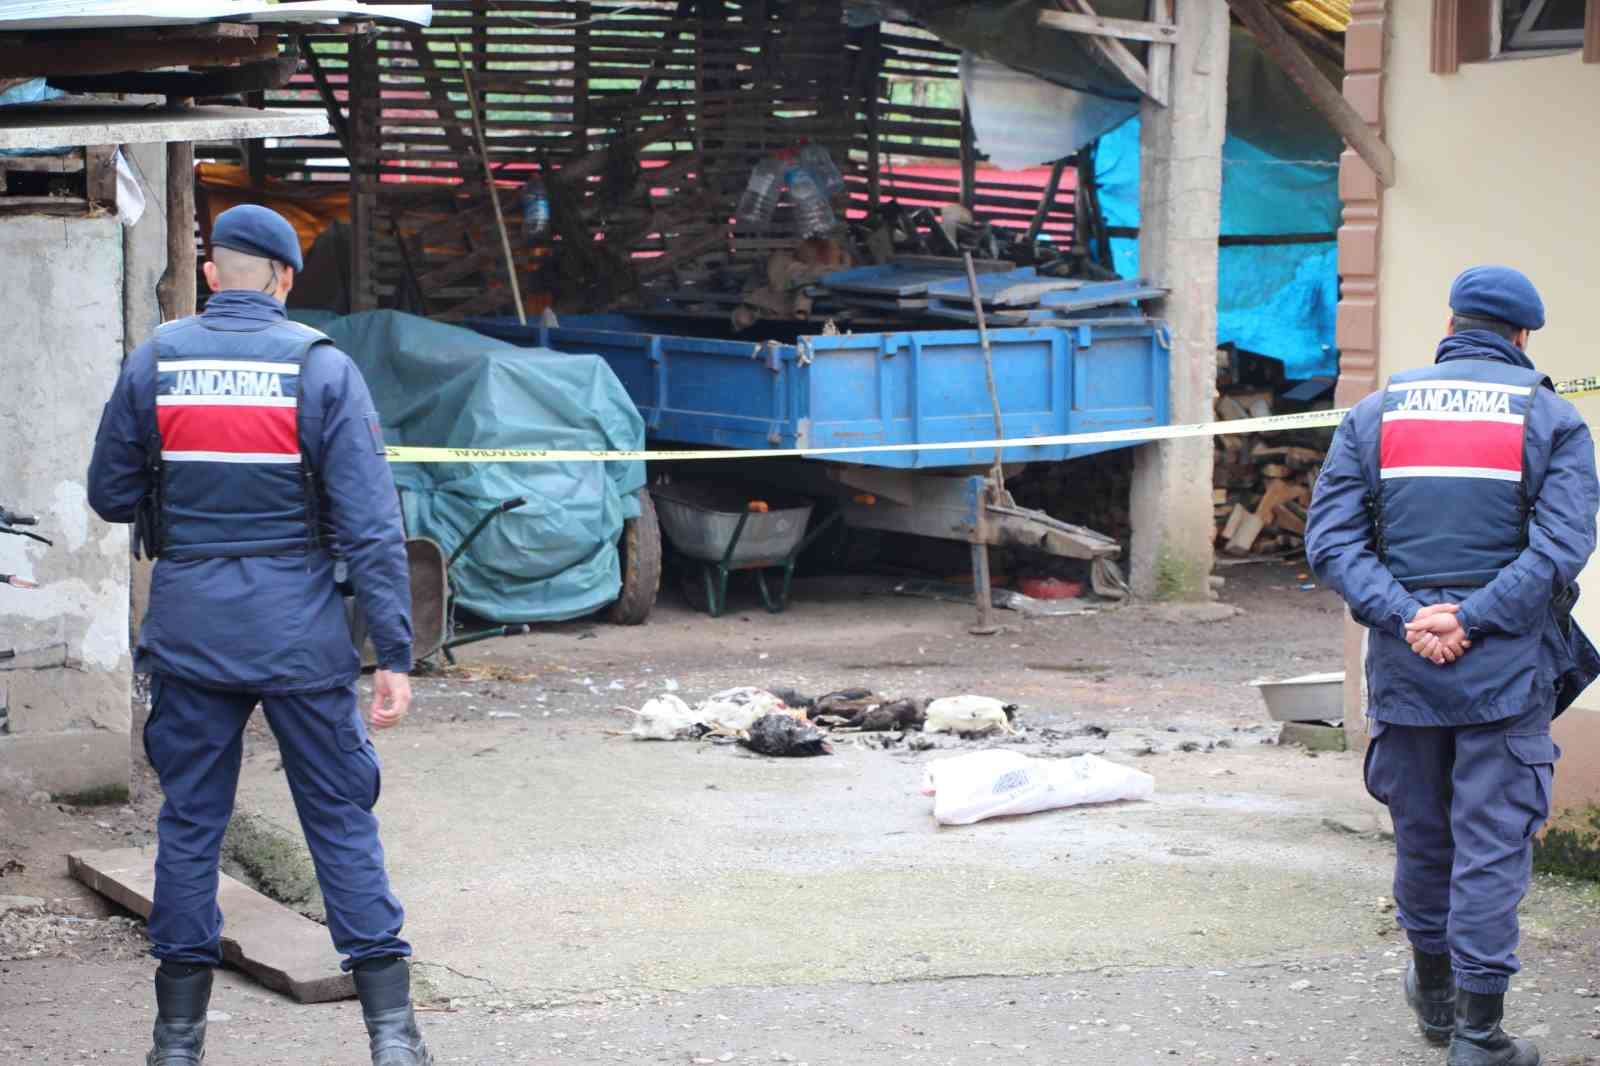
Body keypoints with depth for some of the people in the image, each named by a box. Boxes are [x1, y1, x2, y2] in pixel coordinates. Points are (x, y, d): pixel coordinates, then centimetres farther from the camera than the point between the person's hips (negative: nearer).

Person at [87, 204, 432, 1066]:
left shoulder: (154, 362, 0)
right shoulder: (321, 367, -6)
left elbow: (110, 497, 7)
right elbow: (370, 525, -9)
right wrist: (394, 654, -8)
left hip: (187, 630, 2)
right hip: (300, 633, -2)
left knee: (189, 825, 11)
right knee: (341, 823, 5)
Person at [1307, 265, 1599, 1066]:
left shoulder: (1374, 415, 6)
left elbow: (1330, 539, -3)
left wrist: (1406, 616, -10)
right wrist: (1469, 620, -15)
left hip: (1402, 667, 3)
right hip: (1507, 669, -3)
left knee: (1420, 834, 17)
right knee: (1494, 842, 1)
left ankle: (1435, 992, 35)